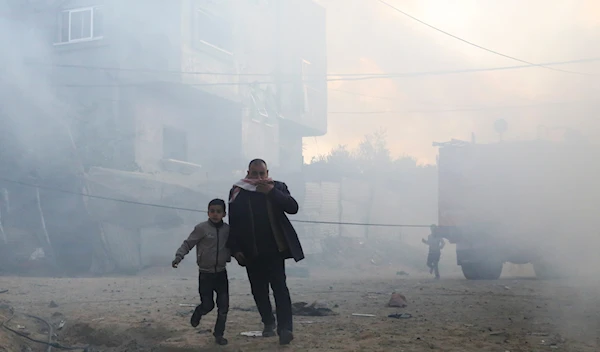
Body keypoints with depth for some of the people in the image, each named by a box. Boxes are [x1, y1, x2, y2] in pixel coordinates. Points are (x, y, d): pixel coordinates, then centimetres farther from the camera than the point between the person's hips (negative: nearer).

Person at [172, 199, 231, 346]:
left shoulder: (227, 229, -1)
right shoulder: (201, 228, -13)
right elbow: (188, 244, -12)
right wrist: (178, 257, -23)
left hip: (221, 273, 3)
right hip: (206, 274, -3)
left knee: (223, 306, 0)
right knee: (208, 305, 3)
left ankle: (219, 334, 16)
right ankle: (198, 313, 39)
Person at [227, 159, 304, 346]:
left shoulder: (277, 187, 4)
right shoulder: (238, 192, 3)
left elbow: (293, 207, -9)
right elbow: (233, 223, 3)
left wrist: (272, 192, -18)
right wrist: (235, 249, -3)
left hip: (275, 248, -2)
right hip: (251, 252, 2)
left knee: (279, 287, -11)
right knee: (258, 289, 8)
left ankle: (285, 328, -16)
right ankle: (269, 323, 26)